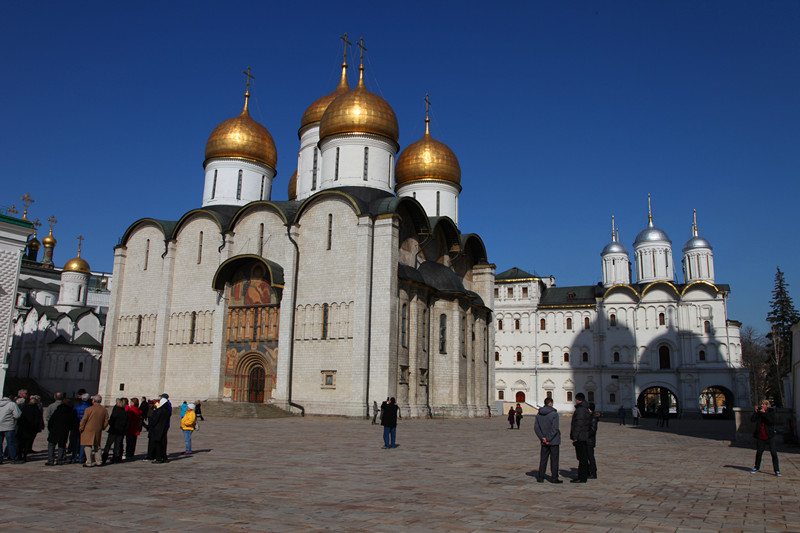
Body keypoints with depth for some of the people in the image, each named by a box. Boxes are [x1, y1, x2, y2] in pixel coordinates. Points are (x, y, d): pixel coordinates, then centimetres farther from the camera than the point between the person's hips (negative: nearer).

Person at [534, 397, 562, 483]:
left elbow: (536, 427, 2)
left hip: (544, 441, 5)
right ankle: (554, 478, 5)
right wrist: (549, 439, -13)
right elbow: (555, 428, -18)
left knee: (543, 459, 11)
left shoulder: (538, 414, 5)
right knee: (554, 459, 3)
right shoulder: (554, 414, -12)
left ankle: (540, 477, 12)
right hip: (554, 441, -5)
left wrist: (542, 437, -2)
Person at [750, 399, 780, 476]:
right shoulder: (759, 411, 3)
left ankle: (777, 470, 3)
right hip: (760, 437, 3)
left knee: (774, 453, -6)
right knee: (759, 453, 12)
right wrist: (756, 412, -15)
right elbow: (752, 419, -5)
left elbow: (772, 421, -18)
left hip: (770, 436, -2)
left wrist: (764, 413, -21)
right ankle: (756, 467, 28)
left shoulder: (771, 411, -3)